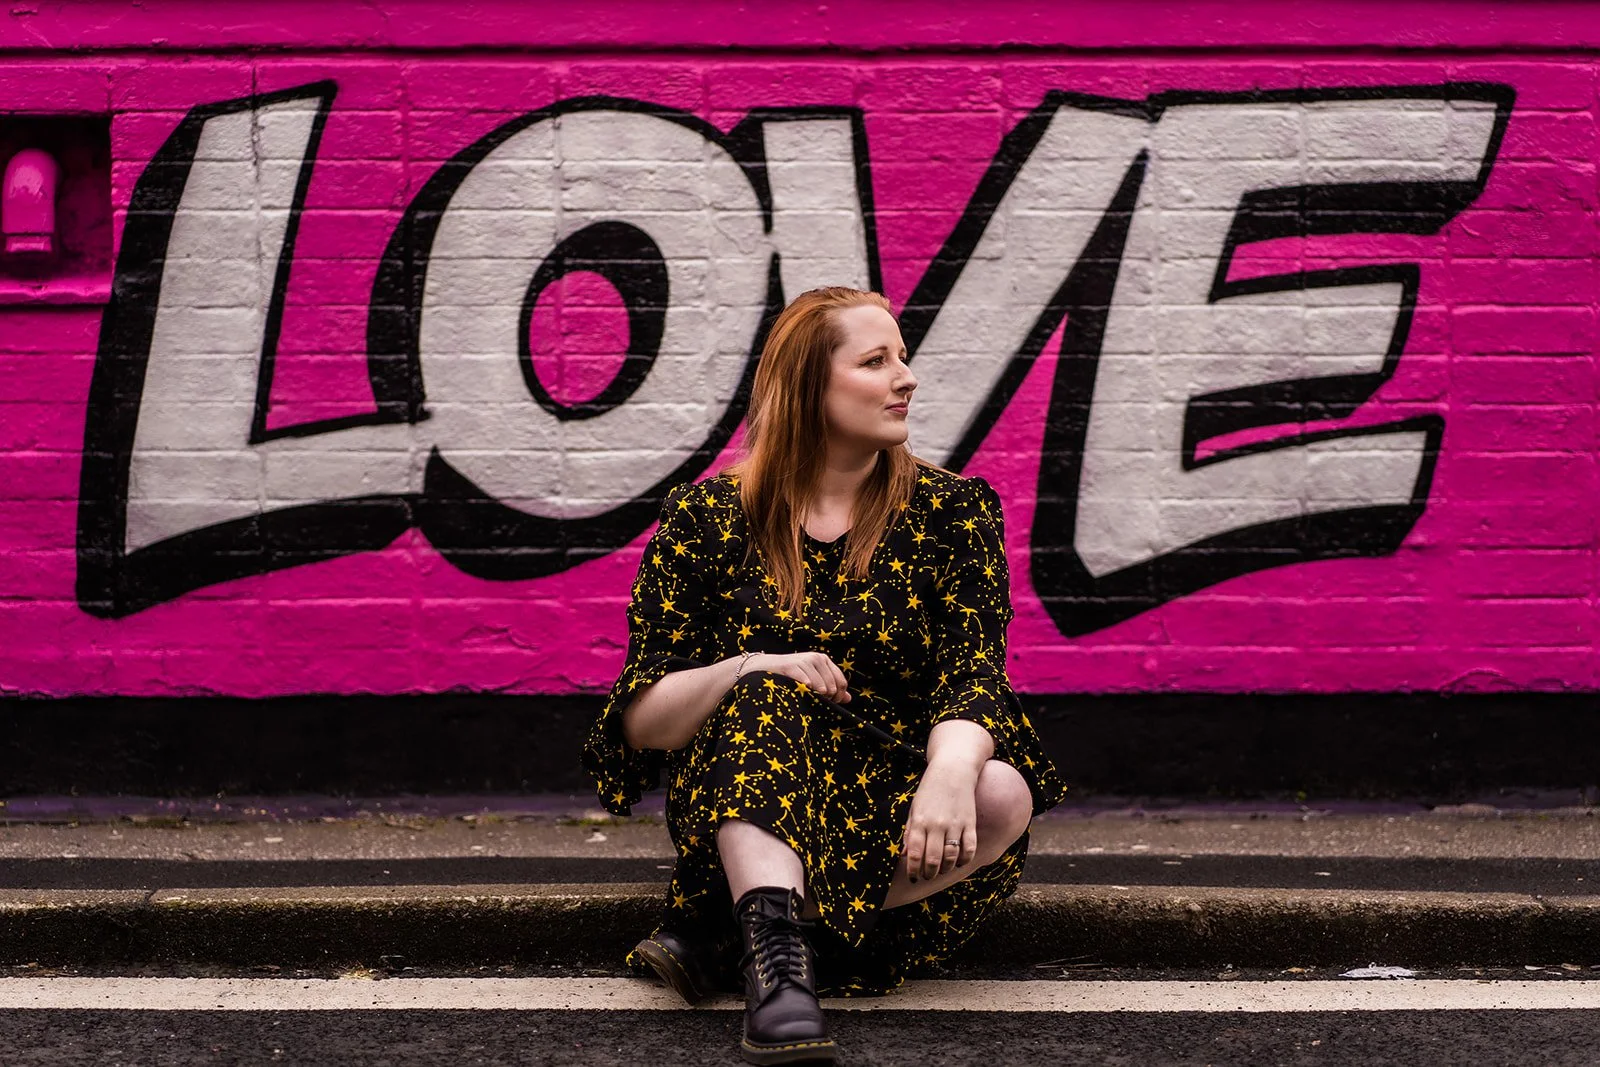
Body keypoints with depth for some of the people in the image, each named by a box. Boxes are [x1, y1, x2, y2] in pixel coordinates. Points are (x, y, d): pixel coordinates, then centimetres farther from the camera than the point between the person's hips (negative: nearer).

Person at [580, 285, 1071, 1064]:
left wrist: (952, 770, -33)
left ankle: (724, 932, -24)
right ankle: (779, 967, -49)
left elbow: (974, 675, -10)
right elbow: (639, 722, -4)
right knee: (763, 698, -30)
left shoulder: (950, 512, 4)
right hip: (745, 803, -1)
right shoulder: (709, 519, 1)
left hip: (887, 809, 1)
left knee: (1002, 797, -30)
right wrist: (747, 671, -25)